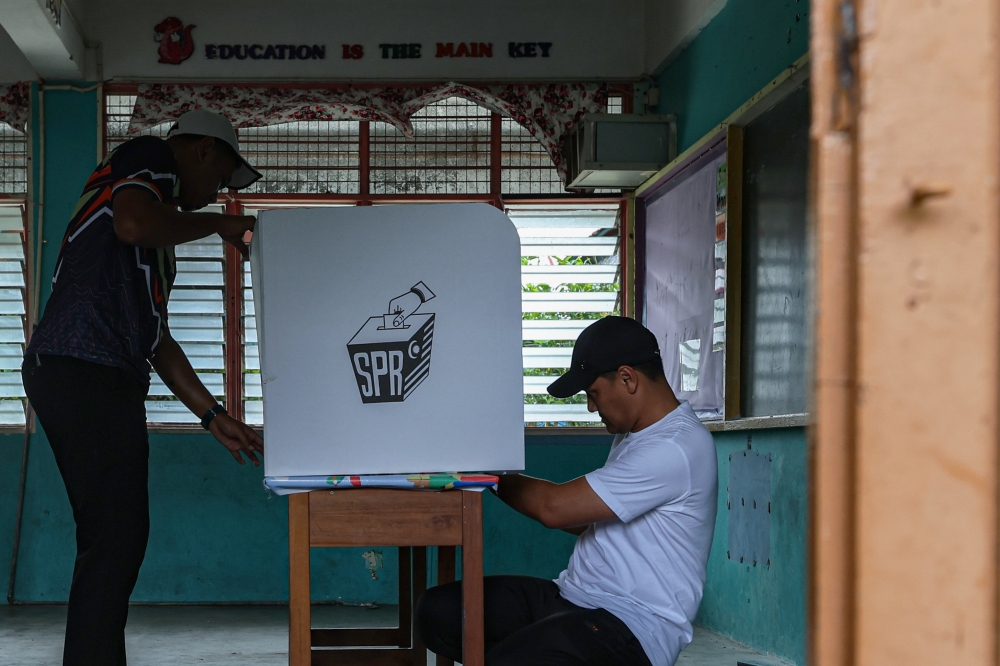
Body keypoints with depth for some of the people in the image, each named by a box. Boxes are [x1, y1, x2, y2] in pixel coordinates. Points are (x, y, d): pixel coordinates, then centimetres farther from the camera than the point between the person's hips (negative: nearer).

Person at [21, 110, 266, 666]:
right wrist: (219, 224, -3)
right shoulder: (148, 158, 3)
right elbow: (133, 224, -20)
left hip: (105, 380, 10)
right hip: (86, 370, -10)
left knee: (112, 541, 11)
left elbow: (156, 336, 29)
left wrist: (213, 415, 26)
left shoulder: (161, 241, 29)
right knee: (117, 541, -12)